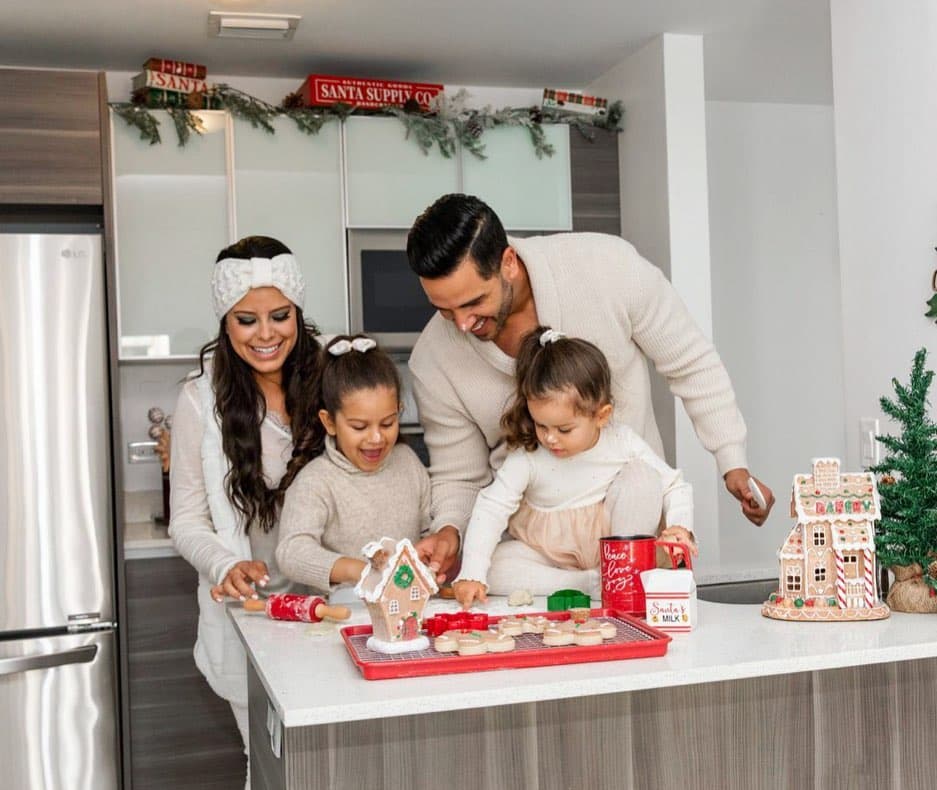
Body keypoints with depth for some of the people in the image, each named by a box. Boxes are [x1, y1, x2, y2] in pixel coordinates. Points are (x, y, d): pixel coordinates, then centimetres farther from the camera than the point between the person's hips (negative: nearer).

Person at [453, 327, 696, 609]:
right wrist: (472, 575, -28)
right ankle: (591, 584, -25)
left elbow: (674, 486, -4)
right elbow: (491, 507, -18)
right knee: (493, 566, -27)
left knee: (642, 476, -22)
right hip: (547, 552, 1)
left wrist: (680, 526, -25)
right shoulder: (526, 458, -15)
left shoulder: (623, 443, -12)